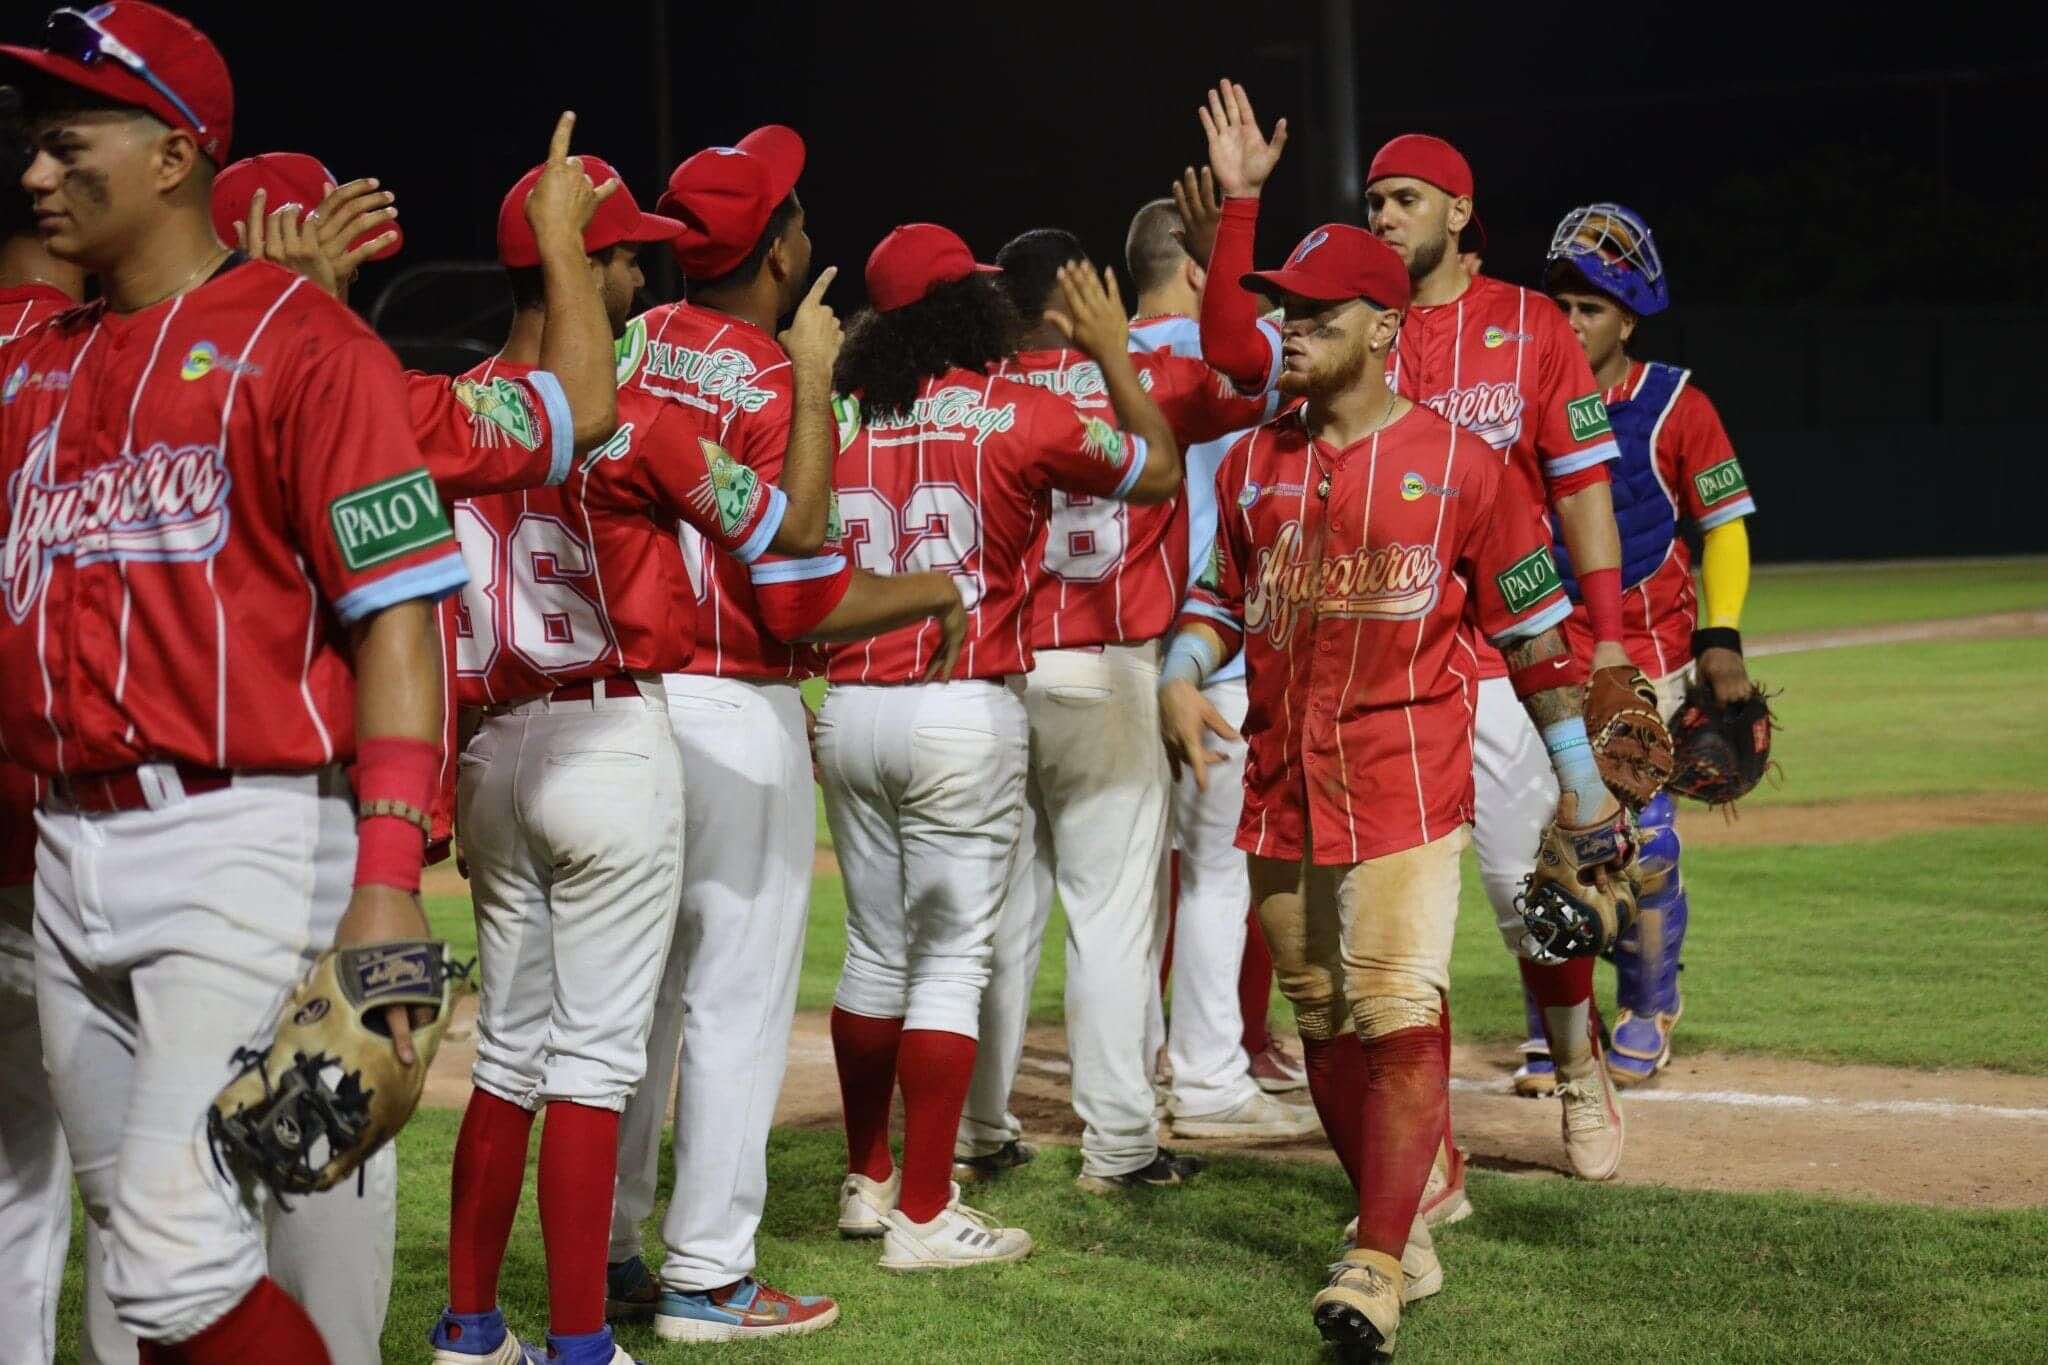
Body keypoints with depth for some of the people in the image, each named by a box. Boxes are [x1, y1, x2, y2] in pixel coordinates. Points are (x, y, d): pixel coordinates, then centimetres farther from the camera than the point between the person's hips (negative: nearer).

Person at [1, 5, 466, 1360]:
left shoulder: (305, 342, -6)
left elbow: (398, 615, -12)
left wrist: (390, 877, -21)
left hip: (241, 840, -7)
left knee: (178, 1250, -15)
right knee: (139, 1249, 13)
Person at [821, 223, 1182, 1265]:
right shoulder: (1017, 414, -5)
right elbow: (1159, 473, 8)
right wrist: (1112, 356, 19)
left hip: (849, 709, 5)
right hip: (964, 715, -5)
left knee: (875, 949, 16)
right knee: (951, 961, 0)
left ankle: (867, 1181, 26)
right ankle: (924, 1214, 0)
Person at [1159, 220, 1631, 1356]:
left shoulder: (1455, 461, -2)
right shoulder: (1253, 463, 11)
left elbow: (1532, 624, 3)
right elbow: (1223, 592, 21)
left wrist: (1578, 771, 6)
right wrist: (1182, 671, 0)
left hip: (1407, 777, -5)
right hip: (1280, 780, 5)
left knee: (1400, 1015, -16)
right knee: (1324, 1024, 10)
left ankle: (1377, 1269, -18)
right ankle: (1400, 1233, 22)